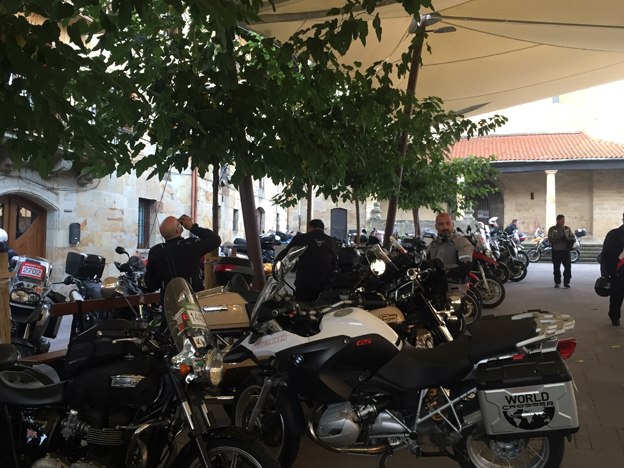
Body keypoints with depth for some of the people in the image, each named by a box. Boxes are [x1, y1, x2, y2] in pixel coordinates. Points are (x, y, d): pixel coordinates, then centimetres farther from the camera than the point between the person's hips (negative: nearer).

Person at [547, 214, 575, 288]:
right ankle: (557, 282, 16)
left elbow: (573, 237, 12)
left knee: (568, 266, -6)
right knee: (556, 268, 5)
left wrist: (570, 240, -12)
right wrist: (560, 239, -22)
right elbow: (550, 239, -10)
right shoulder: (552, 229, 1)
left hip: (566, 251, 1)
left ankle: (567, 282, 4)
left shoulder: (567, 229, 10)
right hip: (556, 251, -1)